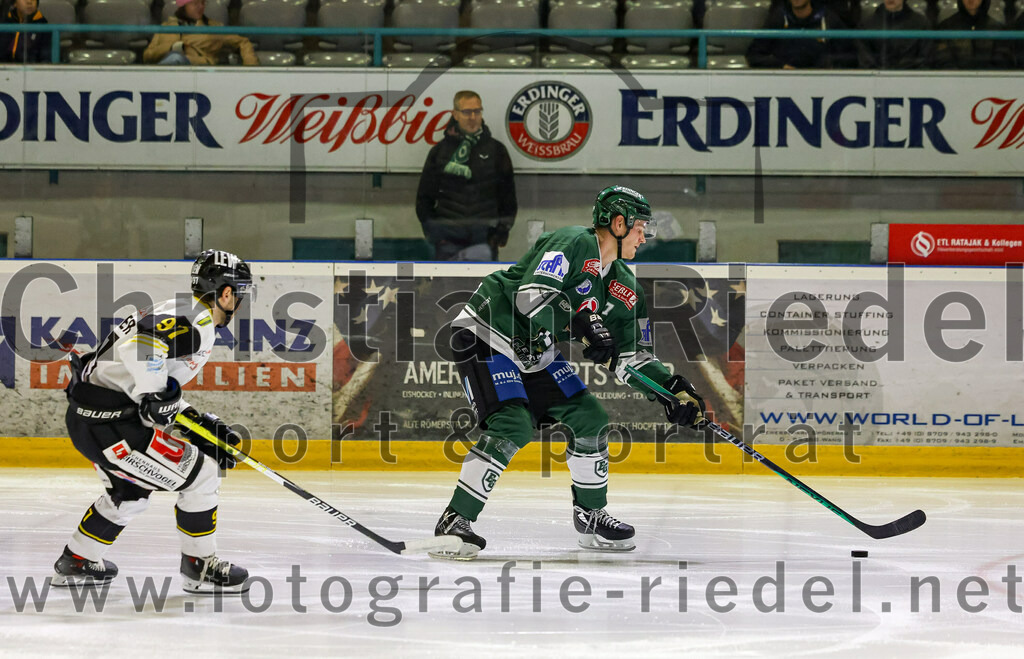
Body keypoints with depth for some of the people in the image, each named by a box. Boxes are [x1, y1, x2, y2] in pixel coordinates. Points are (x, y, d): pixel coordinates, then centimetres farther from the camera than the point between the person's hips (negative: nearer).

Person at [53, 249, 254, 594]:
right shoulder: (197, 321, -13)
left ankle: (76, 562, 43)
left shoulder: (182, 316, 20)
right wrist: (154, 396, -24)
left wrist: (207, 427, 20)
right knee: (200, 474, -3)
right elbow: (139, 343, -31)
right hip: (109, 422, -11)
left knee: (130, 492, 32)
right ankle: (200, 566, 7)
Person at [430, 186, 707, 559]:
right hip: (485, 337, -9)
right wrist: (585, 328, -38)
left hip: (535, 353, 9)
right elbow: (532, 296, -31)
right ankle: (454, 522, -20)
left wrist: (673, 389, -5)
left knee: (589, 419, 4)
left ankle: (591, 516, 20)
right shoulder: (574, 244, -19)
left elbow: (630, 357, 8)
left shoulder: (625, 287, 6)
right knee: (511, 429, -24)